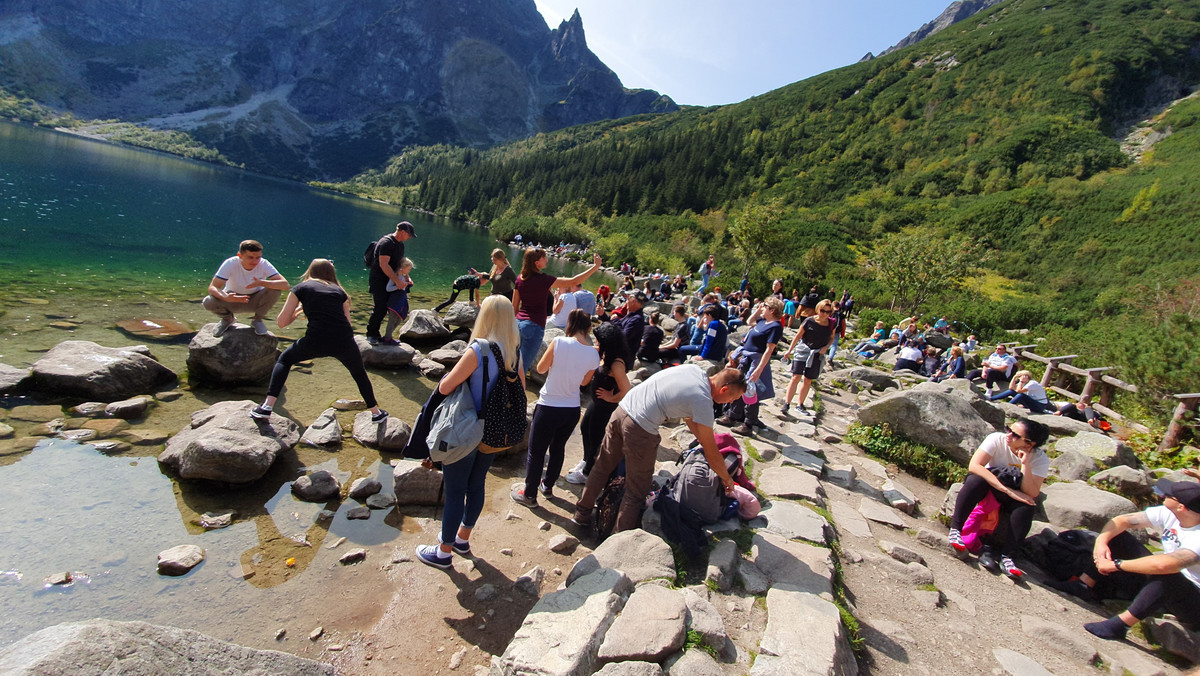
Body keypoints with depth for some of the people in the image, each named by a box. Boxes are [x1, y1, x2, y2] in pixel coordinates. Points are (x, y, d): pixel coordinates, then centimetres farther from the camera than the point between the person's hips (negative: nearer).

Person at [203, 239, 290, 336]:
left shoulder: (264, 264, -23)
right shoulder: (230, 263, -23)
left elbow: (285, 285, -32)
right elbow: (212, 287, -26)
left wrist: (262, 283, -47)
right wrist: (225, 297, -48)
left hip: (255, 302, 0)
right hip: (232, 299, 0)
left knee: (276, 290, -28)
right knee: (208, 302, -28)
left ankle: (257, 320, -3)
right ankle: (227, 319, 8)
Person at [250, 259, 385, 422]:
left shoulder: (301, 288, 16)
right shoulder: (339, 291, 21)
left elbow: (281, 322, 17)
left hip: (315, 341, -1)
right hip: (344, 342, 2)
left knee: (284, 360, 29)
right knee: (359, 373, 29)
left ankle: (267, 407, 19)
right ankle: (376, 413, 34)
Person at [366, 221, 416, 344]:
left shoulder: (400, 244, 12)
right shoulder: (386, 242, -19)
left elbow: (401, 262, 21)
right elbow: (383, 264, -26)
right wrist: (397, 281, -28)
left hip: (388, 282, 9)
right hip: (378, 280, -9)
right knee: (381, 307, -13)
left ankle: (375, 333, 18)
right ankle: (371, 335, 1)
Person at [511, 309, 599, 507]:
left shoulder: (558, 343, -18)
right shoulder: (594, 354, -7)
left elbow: (541, 368, -5)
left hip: (548, 407, -4)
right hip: (572, 409, 4)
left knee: (536, 451, 12)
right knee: (558, 448, 24)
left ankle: (529, 494, 25)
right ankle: (548, 486, 41)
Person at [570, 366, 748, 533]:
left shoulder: (694, 369, 11)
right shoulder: (703, 402, -11)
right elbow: (711, 454, -3)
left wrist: (703, 439, 28)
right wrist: (727, 479, 13)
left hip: (622, 409, 9)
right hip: (640, 428, -9)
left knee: (602, 467, 23)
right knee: (636, 490, 10)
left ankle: (582, 514, 39)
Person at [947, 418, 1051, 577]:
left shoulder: (1040, 459, -16)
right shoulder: (997, 439, -21)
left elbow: (1032, 493, -25)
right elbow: (974, 466, -33)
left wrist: (1025, 464, -34)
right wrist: (1007, 490, -37)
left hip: (1015, 493, 2)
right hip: (988, 484, -2)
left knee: (1027, 505, -31)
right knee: (976, 479, -34)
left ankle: (1007, 557, -26)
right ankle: (955, 529, -32)